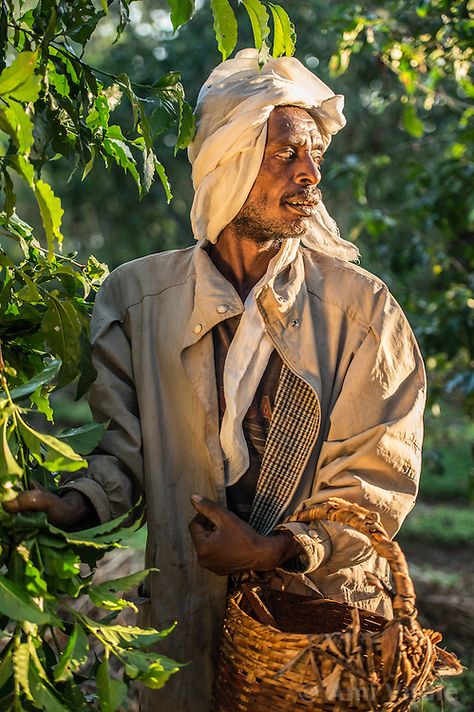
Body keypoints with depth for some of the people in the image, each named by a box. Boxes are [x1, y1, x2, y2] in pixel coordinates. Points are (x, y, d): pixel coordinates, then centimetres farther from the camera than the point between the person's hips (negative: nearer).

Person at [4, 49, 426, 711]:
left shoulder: (362, 307, -7)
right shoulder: (137, 296, -3)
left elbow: (380, 481, -9)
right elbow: (125, 445, -3)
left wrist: (273, 551, -19)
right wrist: (76, 505, -22)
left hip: (329, 613, 0)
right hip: (190, 617, 1)